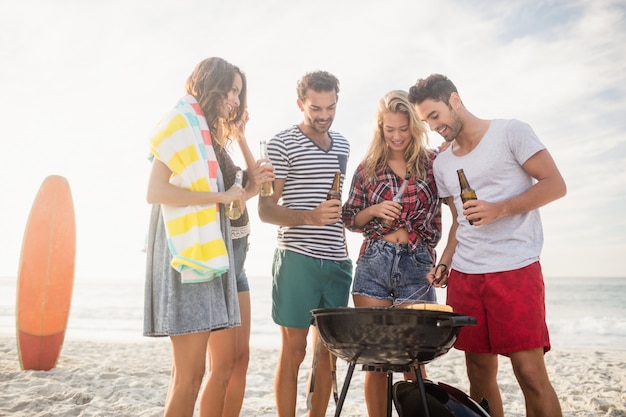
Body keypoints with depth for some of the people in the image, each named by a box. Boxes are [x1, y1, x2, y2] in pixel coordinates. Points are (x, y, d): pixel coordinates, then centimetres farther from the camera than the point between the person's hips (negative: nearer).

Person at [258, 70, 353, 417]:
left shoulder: (342, 145, 16)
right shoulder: (282, 144, -3)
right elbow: (265, 210, -8)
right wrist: (309, 217, -23)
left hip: (337, 260, 6)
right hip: (298, 258, -6)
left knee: (327, 349, 10)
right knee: (293, 348, -2)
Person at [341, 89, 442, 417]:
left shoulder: (433, 162, 6)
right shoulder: (368, 168, 10)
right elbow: (350, 220, 13)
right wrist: (373, 210, -4)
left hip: (416, 266, -1)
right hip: (373, 264, 2)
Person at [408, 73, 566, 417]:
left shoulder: (511, 132, 1)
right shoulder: (442, 164, 18)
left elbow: (555, 184, -5)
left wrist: (499, 209, -16)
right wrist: (444, 263, 9)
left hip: (515, 269, -5)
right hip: (465, 276, 5)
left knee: (530, 372, -10)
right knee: (479, 374, 7)